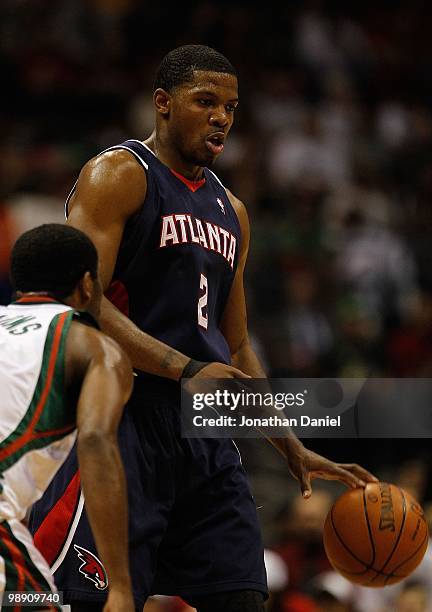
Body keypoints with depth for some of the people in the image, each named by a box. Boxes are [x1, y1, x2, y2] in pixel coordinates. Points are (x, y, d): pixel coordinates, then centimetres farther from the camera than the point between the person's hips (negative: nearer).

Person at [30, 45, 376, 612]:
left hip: (205, 435, 8)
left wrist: (293, 448, 17)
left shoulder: (229, 210, 21)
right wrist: (189, 370, -26)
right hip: (124, 419, -7)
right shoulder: (117, 175, -3)